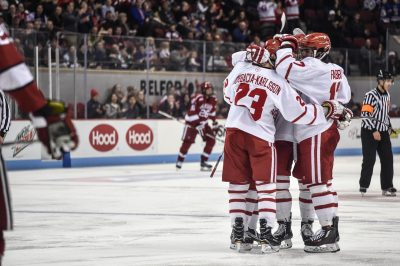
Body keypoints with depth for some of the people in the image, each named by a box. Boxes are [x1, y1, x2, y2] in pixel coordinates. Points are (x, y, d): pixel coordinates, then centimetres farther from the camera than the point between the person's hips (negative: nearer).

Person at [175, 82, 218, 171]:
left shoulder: (213, 100, 1)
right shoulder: (198, 98, -22)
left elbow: (212, 112, 16)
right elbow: (193, 113, -25)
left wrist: (215, 124, 16)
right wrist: (198, 125, -29)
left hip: (203, 122, 7)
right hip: (192, 121, -7)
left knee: (211, 140, -4)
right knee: (187, 141, -12)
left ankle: (203, 162, 3)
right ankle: (180, 160, 5)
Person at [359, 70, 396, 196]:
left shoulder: (387, 95, 10)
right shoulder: (371, 95, -16)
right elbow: (365, 114, -20)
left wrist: (389, 126, 15)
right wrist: (374, 131, -21)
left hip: (383, 132, 8)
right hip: (369, 132, -8)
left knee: (388, 158, 4)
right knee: (369, 159, -5)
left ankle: (387, 187, 8)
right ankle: (363, 185, 7)